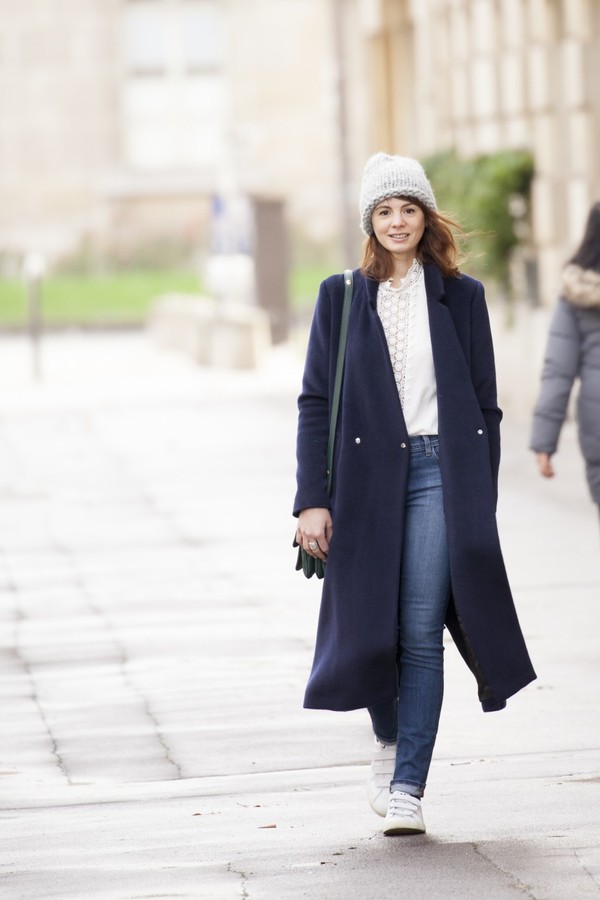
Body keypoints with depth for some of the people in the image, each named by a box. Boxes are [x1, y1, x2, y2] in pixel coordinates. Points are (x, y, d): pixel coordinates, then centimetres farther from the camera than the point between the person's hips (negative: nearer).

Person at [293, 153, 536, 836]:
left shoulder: (460, 297, 8)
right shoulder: (341, 297, 7)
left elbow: (484, 403, 10)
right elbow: (315, 402, 5)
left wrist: (482, 503, 5)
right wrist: (312, 500, -4)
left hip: (440, 473, -1)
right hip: (367, 477, 1)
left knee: (421, 633, -8)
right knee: (370, 626, 4)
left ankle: (406, 789, -4)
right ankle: (389, 740, 33)